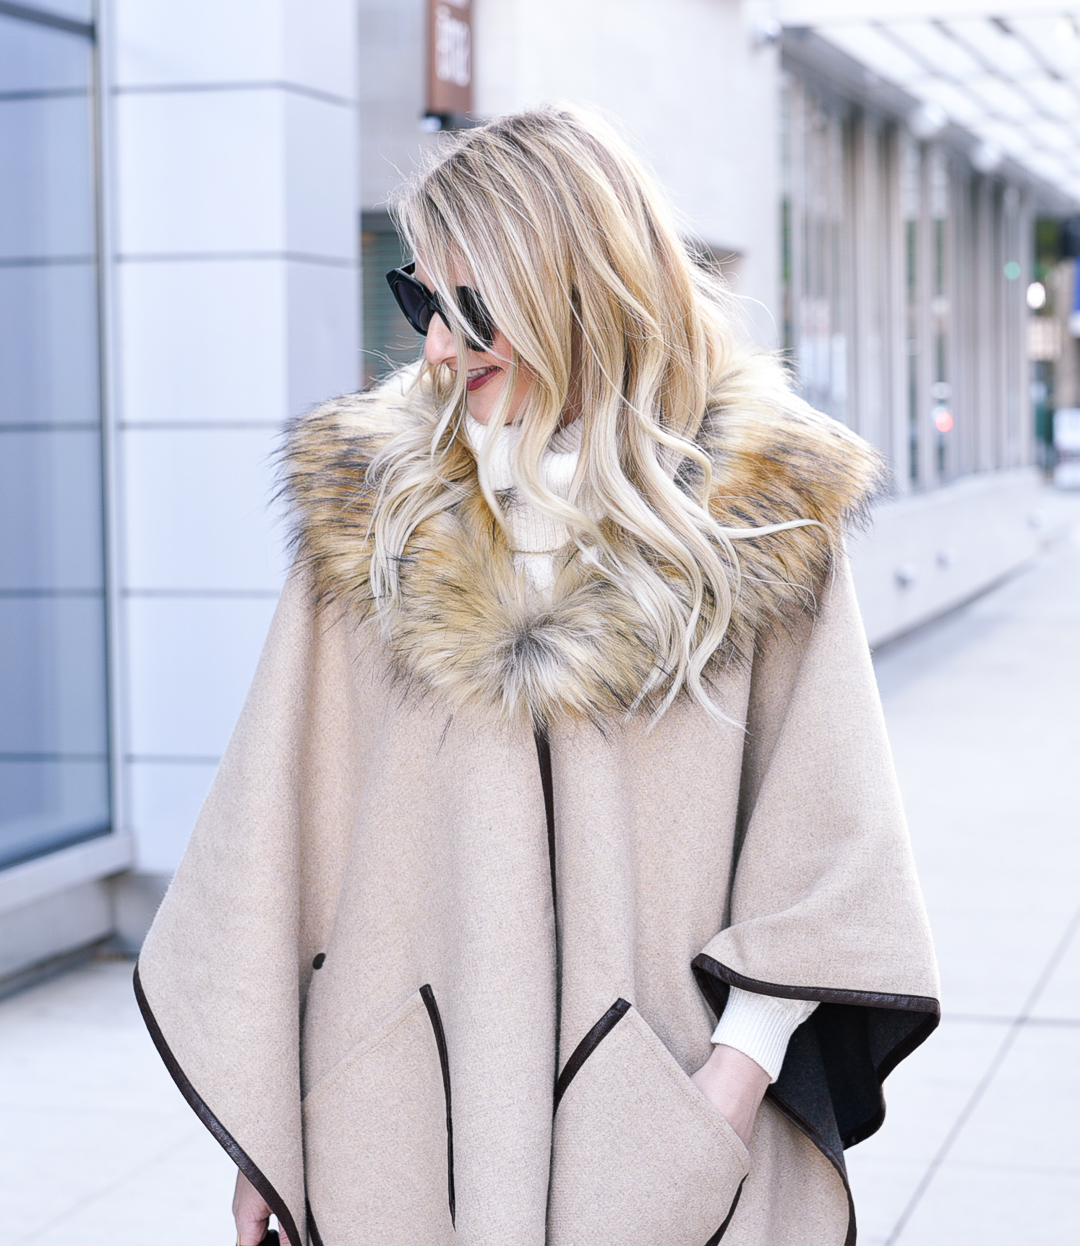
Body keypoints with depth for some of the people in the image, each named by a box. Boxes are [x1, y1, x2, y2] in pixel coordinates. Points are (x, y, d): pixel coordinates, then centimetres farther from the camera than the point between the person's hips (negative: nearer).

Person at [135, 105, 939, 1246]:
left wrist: (741, 1071, -11)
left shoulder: (763, 511, -3)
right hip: (401, 1119, 1)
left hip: (669, 1117, -1)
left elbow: (819, 842, -3)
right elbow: (284, 820, 2)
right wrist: (259, 1114, 1)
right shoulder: (376, 505, 0)